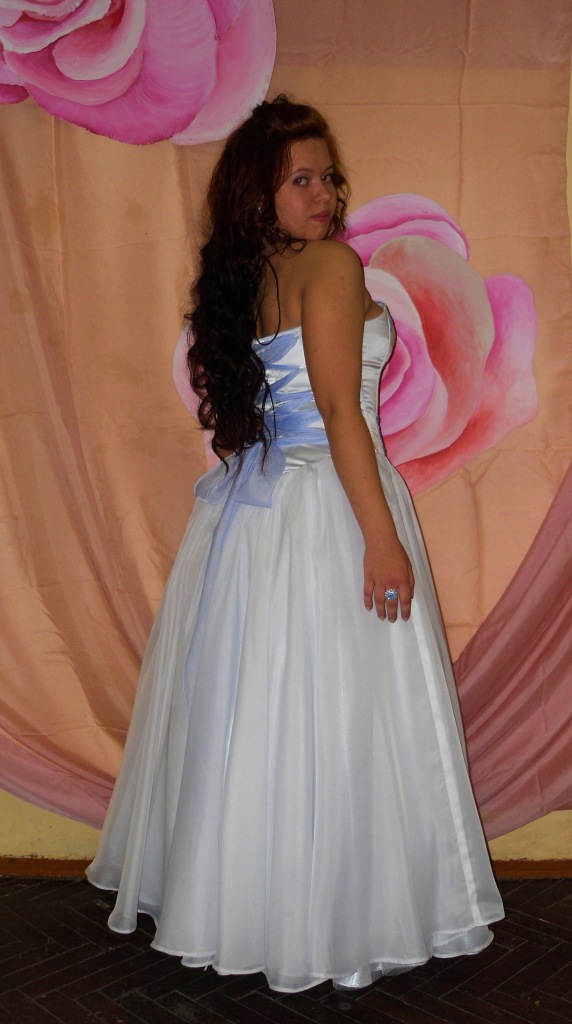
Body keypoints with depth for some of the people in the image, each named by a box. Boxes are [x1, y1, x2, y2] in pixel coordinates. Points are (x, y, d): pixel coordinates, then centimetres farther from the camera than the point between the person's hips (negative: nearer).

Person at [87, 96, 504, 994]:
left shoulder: (237, 278, 12)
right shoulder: (331, 263, -11)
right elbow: (339, 408, -19)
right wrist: (383, 535, -18)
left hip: (251, 507, 8)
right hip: (327, 508, -8)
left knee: (249, 708, 16)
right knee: (333, 710, 1)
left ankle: (233, 896, 31)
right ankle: (338, 918, 15)